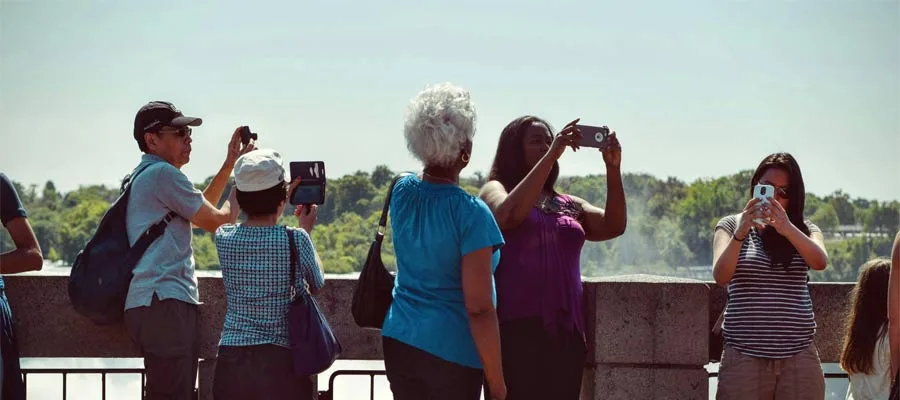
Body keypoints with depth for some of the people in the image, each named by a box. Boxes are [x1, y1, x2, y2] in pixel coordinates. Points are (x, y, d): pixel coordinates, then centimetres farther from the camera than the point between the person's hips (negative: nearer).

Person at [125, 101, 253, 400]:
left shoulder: (143, 175, 23)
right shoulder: (163, 174, -8)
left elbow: (200, 210, 33)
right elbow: (217, 222, -5)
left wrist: (229, 165, 28)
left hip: (154, 304, 11)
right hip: (164, 303, -11)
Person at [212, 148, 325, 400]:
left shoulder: (223, 237, 2)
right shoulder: (296, 240, -8)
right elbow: (317, 285, 12)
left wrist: (281, 201, 32)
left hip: (230, 361, 3)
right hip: (279, 363, -3)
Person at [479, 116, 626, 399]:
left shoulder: (570, 206, 19)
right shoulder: (496, 190, 7)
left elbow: (614, 226, 5)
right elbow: (509, 215, -15)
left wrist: (613, 169, -7)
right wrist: (551, 156, -16)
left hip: (566, 330, 5)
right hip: (514, 328, -5)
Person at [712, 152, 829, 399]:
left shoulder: (804, 229, 10)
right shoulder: (731, 226, 6)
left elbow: (820, 262, -11)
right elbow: (721, 276, -10)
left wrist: (787, 228, -25)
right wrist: (740, 233, -24)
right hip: (744, 357, -1)